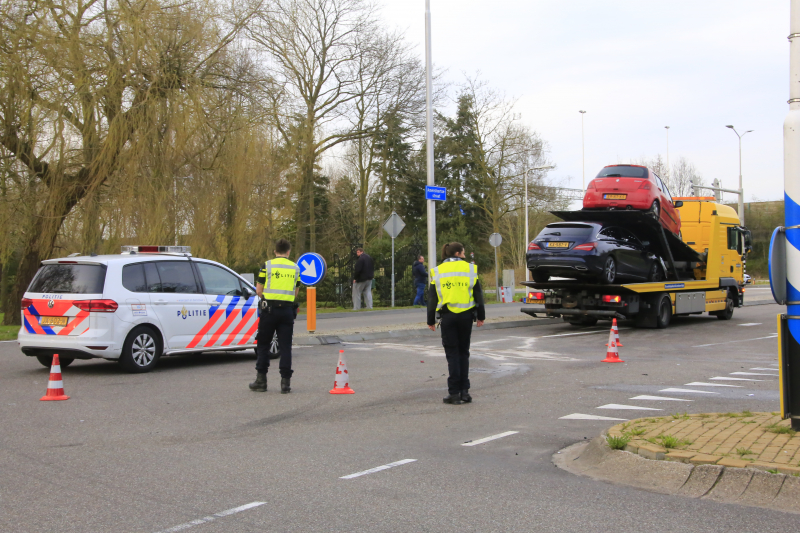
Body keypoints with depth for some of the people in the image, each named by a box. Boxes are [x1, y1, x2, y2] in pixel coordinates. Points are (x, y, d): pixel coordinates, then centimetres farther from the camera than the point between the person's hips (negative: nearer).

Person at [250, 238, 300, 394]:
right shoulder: (295, 268, 8)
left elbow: (259, 290, 0)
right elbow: (295, 292, 10)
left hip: (269, 309, -2)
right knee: (285, 347, 4)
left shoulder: (267, 265, -1)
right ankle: (285, 382, 1)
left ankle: (261, 381, 10)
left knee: (263, 345, 9)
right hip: (288, 310, 2)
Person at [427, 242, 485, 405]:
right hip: (466, 315, 0)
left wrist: (431, 320, 10)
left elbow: (432, 298, 5)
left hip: (448, 316, 0)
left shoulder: (437, 271, 5)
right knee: (463, 352, 11)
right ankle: (464, 391, 9)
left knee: (452, 353, 4)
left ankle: (454, 393, 0)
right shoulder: (470, 268, 3)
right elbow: (478, 294, 4)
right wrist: (481, 316, 12)